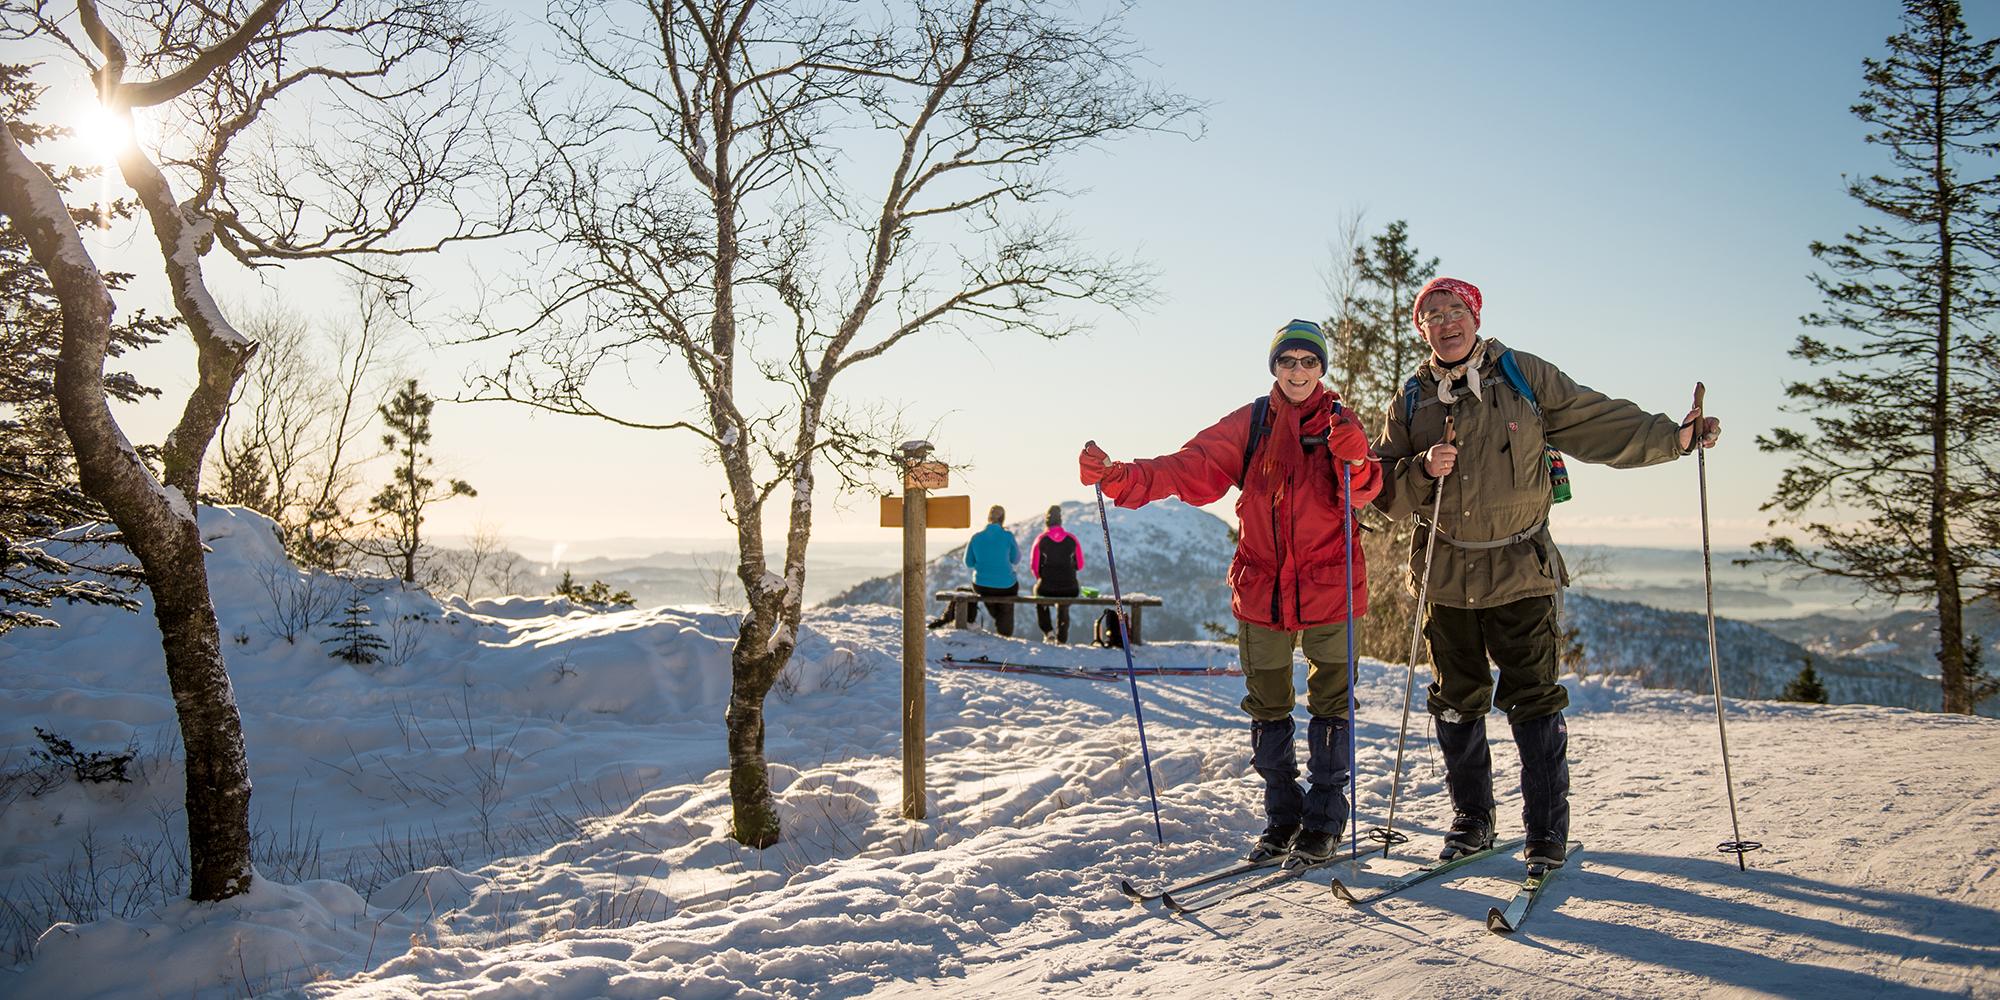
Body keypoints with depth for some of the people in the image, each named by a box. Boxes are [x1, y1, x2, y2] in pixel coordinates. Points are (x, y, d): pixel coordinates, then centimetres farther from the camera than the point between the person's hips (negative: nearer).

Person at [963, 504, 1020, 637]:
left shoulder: (976, 537, -7)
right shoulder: (1007, 536, -14)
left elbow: (969, 562, 3)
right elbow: (1015, 559, -1)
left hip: (980, 586, 2)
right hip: (1005, 587, -2)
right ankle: (1005, 635, 37)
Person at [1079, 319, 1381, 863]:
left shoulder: (1340, 422, -2)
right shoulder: (1250, 423, 2)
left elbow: (1363, 492, -18)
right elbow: (1190, 467, -8)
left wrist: (1355, 461, -41)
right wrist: (1120, 477, -22)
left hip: (1329, 587, -2)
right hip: (1262, 587, 2)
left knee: (1330, 702, 6)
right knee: (1267, 707, 10)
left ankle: (1324, 821, 19)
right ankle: (1281, 818, 24)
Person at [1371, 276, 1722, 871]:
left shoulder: (1524, 377, 2)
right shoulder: (1411, 400, 7)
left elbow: (1599, 423, 3)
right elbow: (1386, 491, 4)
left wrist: (1673, 437, -5)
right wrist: (1423, 470, -15)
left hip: (1521, 571, -2)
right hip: (1446, 573, 2)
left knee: (1533, 701, -2)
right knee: (1457, 703, 9)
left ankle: (1547, 832, 10)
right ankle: (1471, 822, 24)